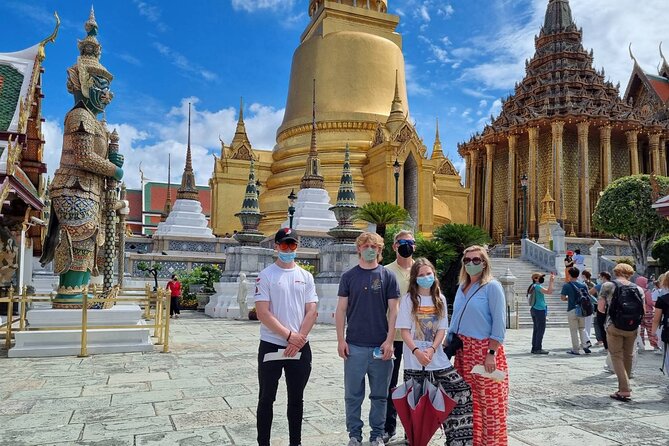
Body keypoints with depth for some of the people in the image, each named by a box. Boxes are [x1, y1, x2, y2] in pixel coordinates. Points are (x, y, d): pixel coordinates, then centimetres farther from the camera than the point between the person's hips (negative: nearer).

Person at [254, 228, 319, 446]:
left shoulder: (306, 276, 5)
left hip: (301, 348, 3)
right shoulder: (265, 275, -5)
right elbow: (262, 313, -12)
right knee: (267, 398, 8)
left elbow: (312, 312, 1)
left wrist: (298, 340, -10)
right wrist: (289, 335, -14)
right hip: (271, 346, -3)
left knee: (296, 399, 13)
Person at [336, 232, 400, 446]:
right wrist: (341, 339, -2)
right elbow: (341, 309, 4)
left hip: (380, 346, 0)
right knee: (353, 394, 8)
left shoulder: (387, 276, 2)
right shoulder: (349, 276, 4)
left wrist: (389, 340, -6)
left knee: (379, 394, 10)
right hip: (354, 345, 1)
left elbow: (393, 310, 1)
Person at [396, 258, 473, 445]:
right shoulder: (408, 299, -2)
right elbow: (404, 331, -6)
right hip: (414, 362, -3)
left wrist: (431, 349, -13)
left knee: (460, 392, -6)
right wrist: (417, 351, -20)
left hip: (438, 359, 3)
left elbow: (442, 330, 4)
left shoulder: (440, 299, 9)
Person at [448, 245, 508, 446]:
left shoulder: (492, 287, -6)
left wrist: (492, 353, -17)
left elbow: (499, 323, -11)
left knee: (490, 401, -1)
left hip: (485, 349, -6)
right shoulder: (461, 288, 13)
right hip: (463, 350, 6)